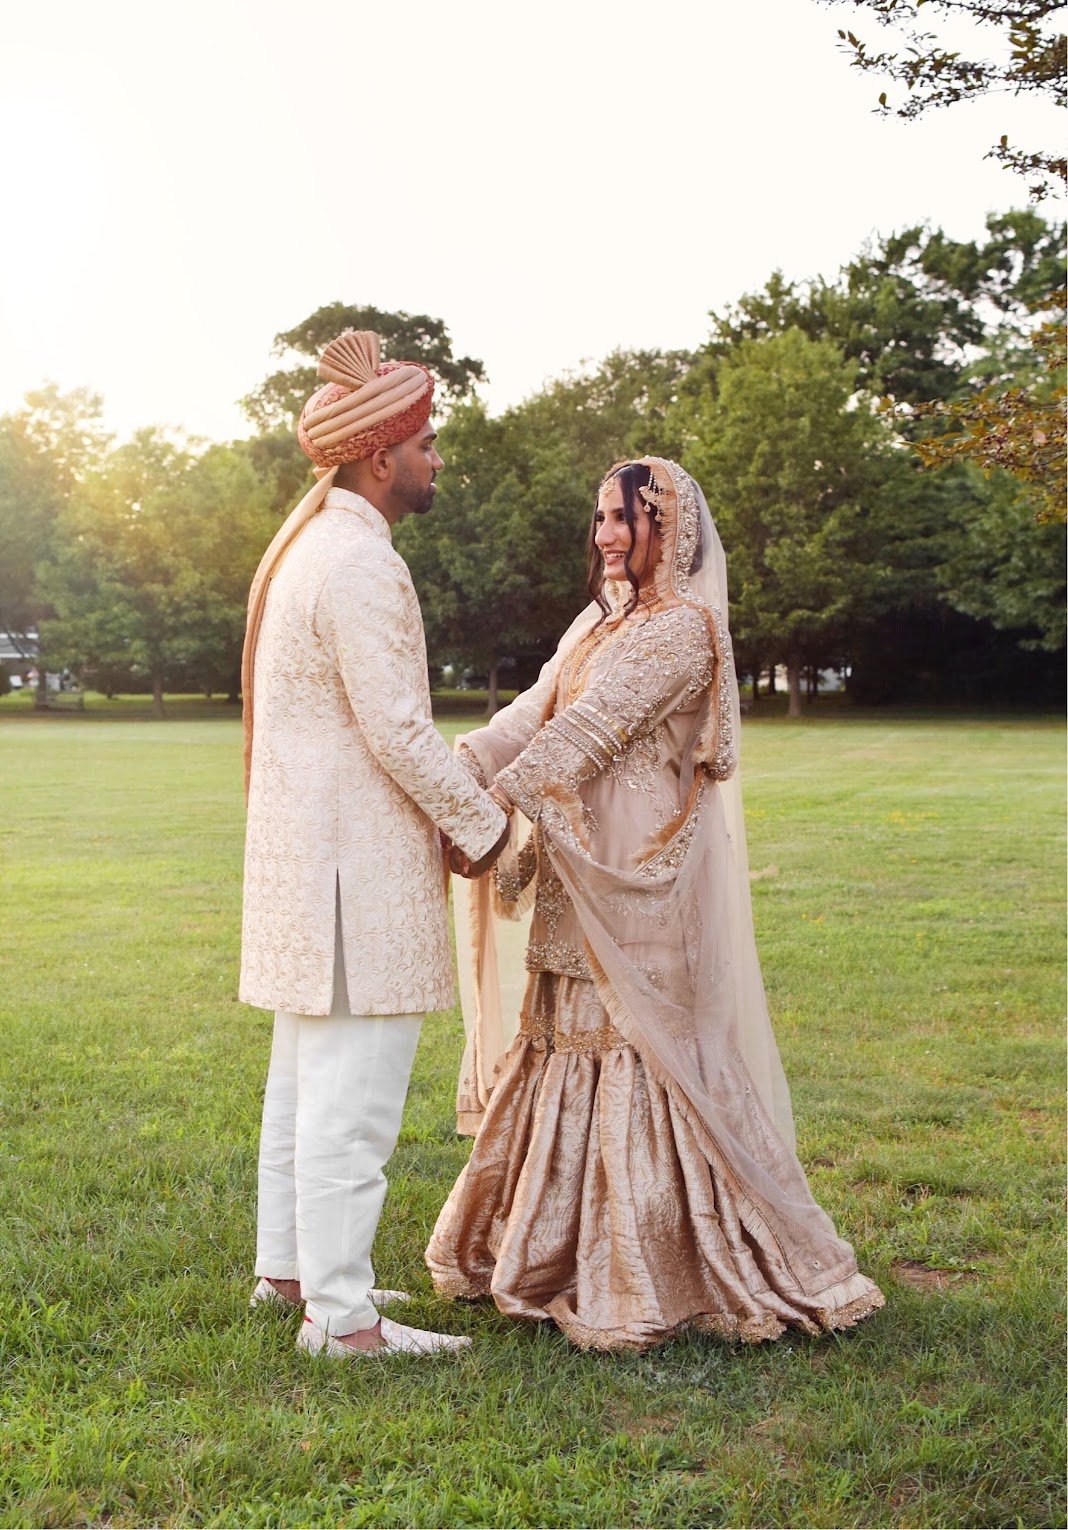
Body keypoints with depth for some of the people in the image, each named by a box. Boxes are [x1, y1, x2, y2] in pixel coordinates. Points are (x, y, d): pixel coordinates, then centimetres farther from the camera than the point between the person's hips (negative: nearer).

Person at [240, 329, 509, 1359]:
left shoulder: (303, 549, 16)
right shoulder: (359, 562, -17)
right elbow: (396, 730, -19)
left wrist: (455, 807, 21)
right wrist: (480, 824, -6)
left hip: (300, 846, 11)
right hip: (354, 860, -11)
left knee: (306, 1075, 17)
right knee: (352, 1090, -5)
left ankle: (287, 1268, 28)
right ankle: (339, 1313, 2)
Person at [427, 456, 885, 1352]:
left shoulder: (684, 630, -10)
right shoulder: (601, 622, 16)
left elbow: (589, 730, -19)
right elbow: (534, 712, 4)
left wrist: (498, 805, -25)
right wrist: (461, 774, -12)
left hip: (637, 881, -8)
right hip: (578, 881, 8)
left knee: (637, 1055, -4)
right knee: (565, 1046, 13)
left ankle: (638, 1280, 7)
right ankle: (557, 1249, 26)